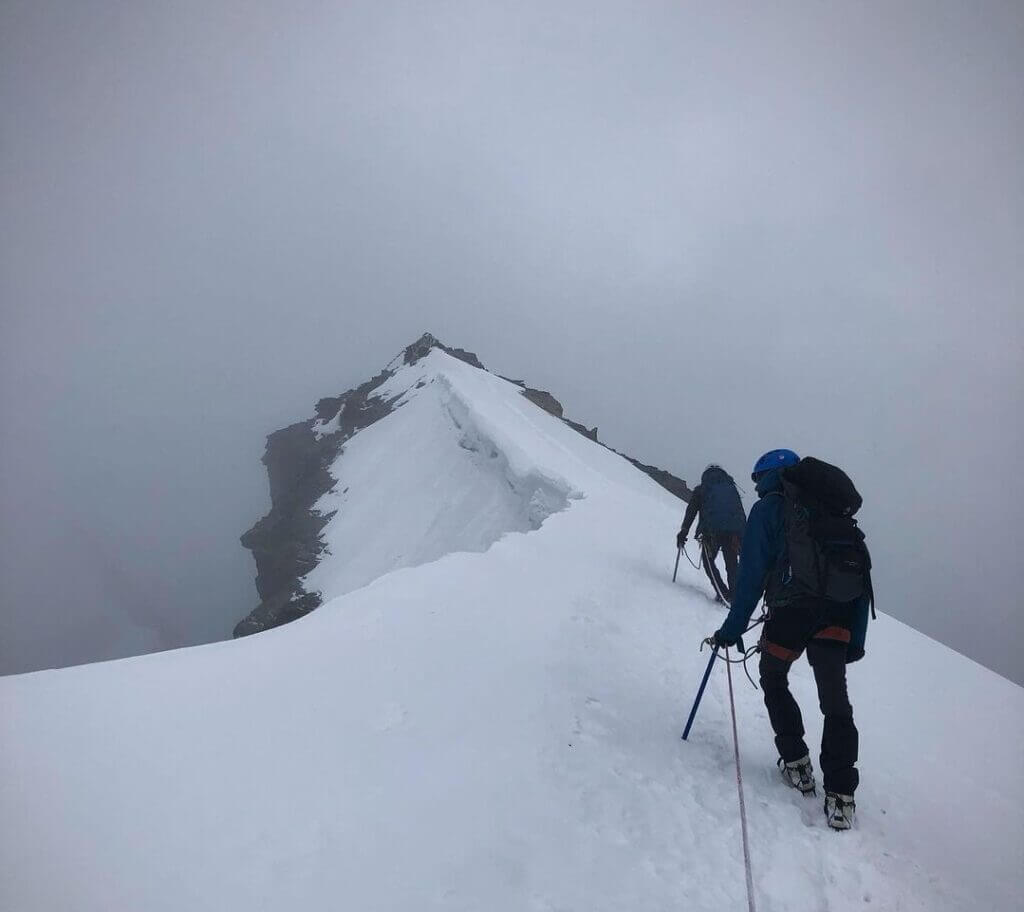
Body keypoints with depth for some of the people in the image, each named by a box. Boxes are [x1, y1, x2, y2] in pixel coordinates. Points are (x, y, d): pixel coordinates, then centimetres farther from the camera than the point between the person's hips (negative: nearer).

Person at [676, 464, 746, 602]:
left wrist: (683, 532, 13)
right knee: (732, 565, 12)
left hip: (712, 531, -2)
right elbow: (742, 515, 22)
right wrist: (744, 538, 22)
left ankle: (723, 593, -5)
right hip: (734, 532, 3)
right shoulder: (732, 489, 25)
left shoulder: (701, 489, 18)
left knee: (708, 561, 10)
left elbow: (691, 511, 11)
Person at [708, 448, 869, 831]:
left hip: (789, 612, -4)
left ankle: (796, 763, 19)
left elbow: (751, 576, -1)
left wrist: (732, 630, 2)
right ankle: (841, 795, 3)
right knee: (836, 702, 9)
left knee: (773, 679, 21)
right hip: (837, 619, 4)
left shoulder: (768, 509, 6)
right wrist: (856, 639, 18)